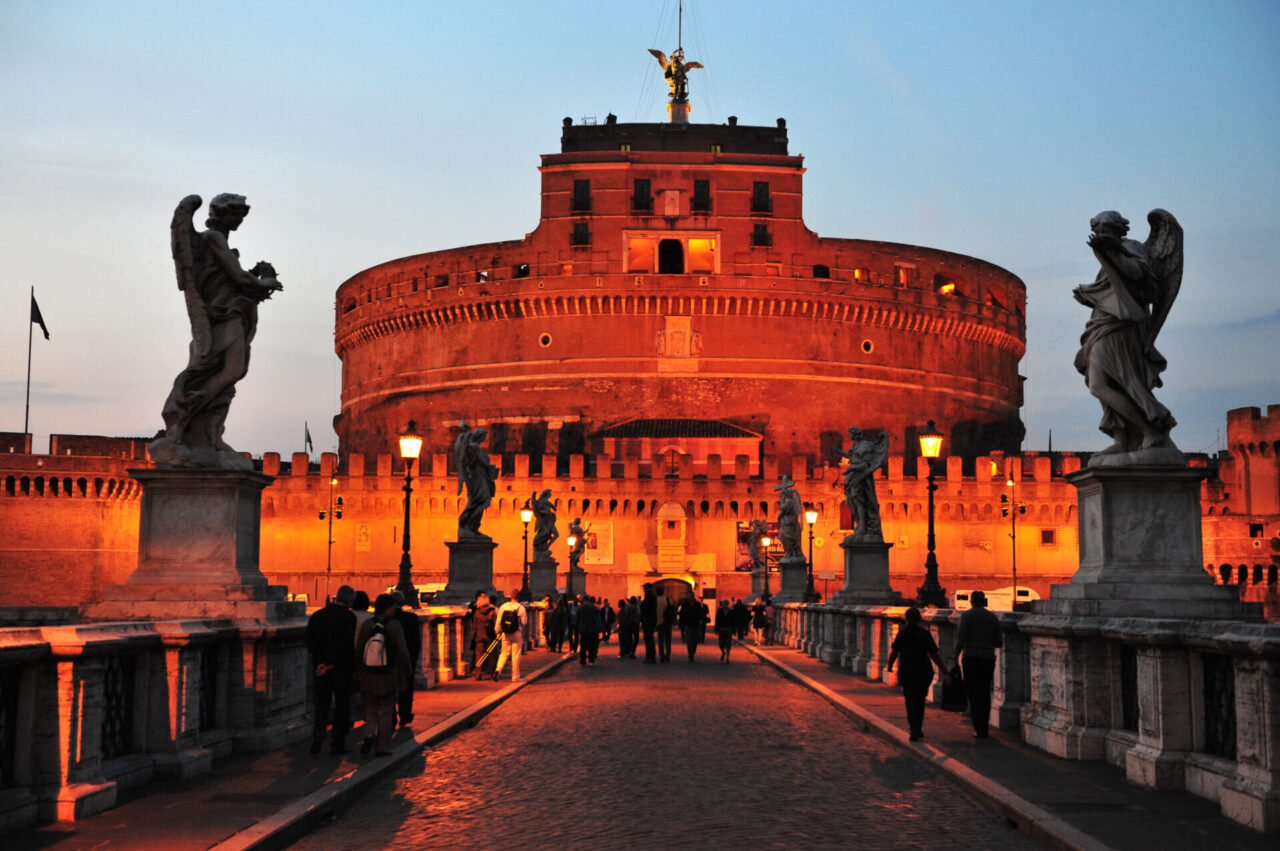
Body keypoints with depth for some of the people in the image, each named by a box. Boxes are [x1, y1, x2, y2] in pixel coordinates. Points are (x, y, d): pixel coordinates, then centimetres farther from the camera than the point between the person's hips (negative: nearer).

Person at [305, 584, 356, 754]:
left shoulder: (318, 616, 4)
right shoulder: (350, 617, -10)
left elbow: (310, 643, 1)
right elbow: (346, 643, -18)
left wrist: (320, 661, 3)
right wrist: (329, 662, -15)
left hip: (320, 666, 3)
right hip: (342, 668, -3)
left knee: (322, 702, 14)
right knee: (341, 704, 6)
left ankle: (319, 731, -9)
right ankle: (337, 743, 7)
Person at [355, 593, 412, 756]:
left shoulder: (366, 625, -5)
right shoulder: (395, 625, -12)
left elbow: (358, 650, -1)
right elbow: (402, 651, -12)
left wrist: (358, 671, 12)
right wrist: (406, 671, 2)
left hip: (369, 676, 2)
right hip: (389, 676, -2)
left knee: (370, 708, 17)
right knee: (386, 711, 11)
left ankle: (370, 734, -9)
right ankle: (383, 747, 12)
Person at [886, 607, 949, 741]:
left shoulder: (902, 633, -5)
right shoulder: (925, 633, -4)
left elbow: (893, 652, -3)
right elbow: (934, 654, -5)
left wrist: (889, 665, 15)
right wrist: (943, 669, 3)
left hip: (906, 671, -1)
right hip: (924, 671, 1)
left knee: (911, 701, 4)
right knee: (920, 700, 16)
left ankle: (915, 730, -8)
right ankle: (918, 729, 19)